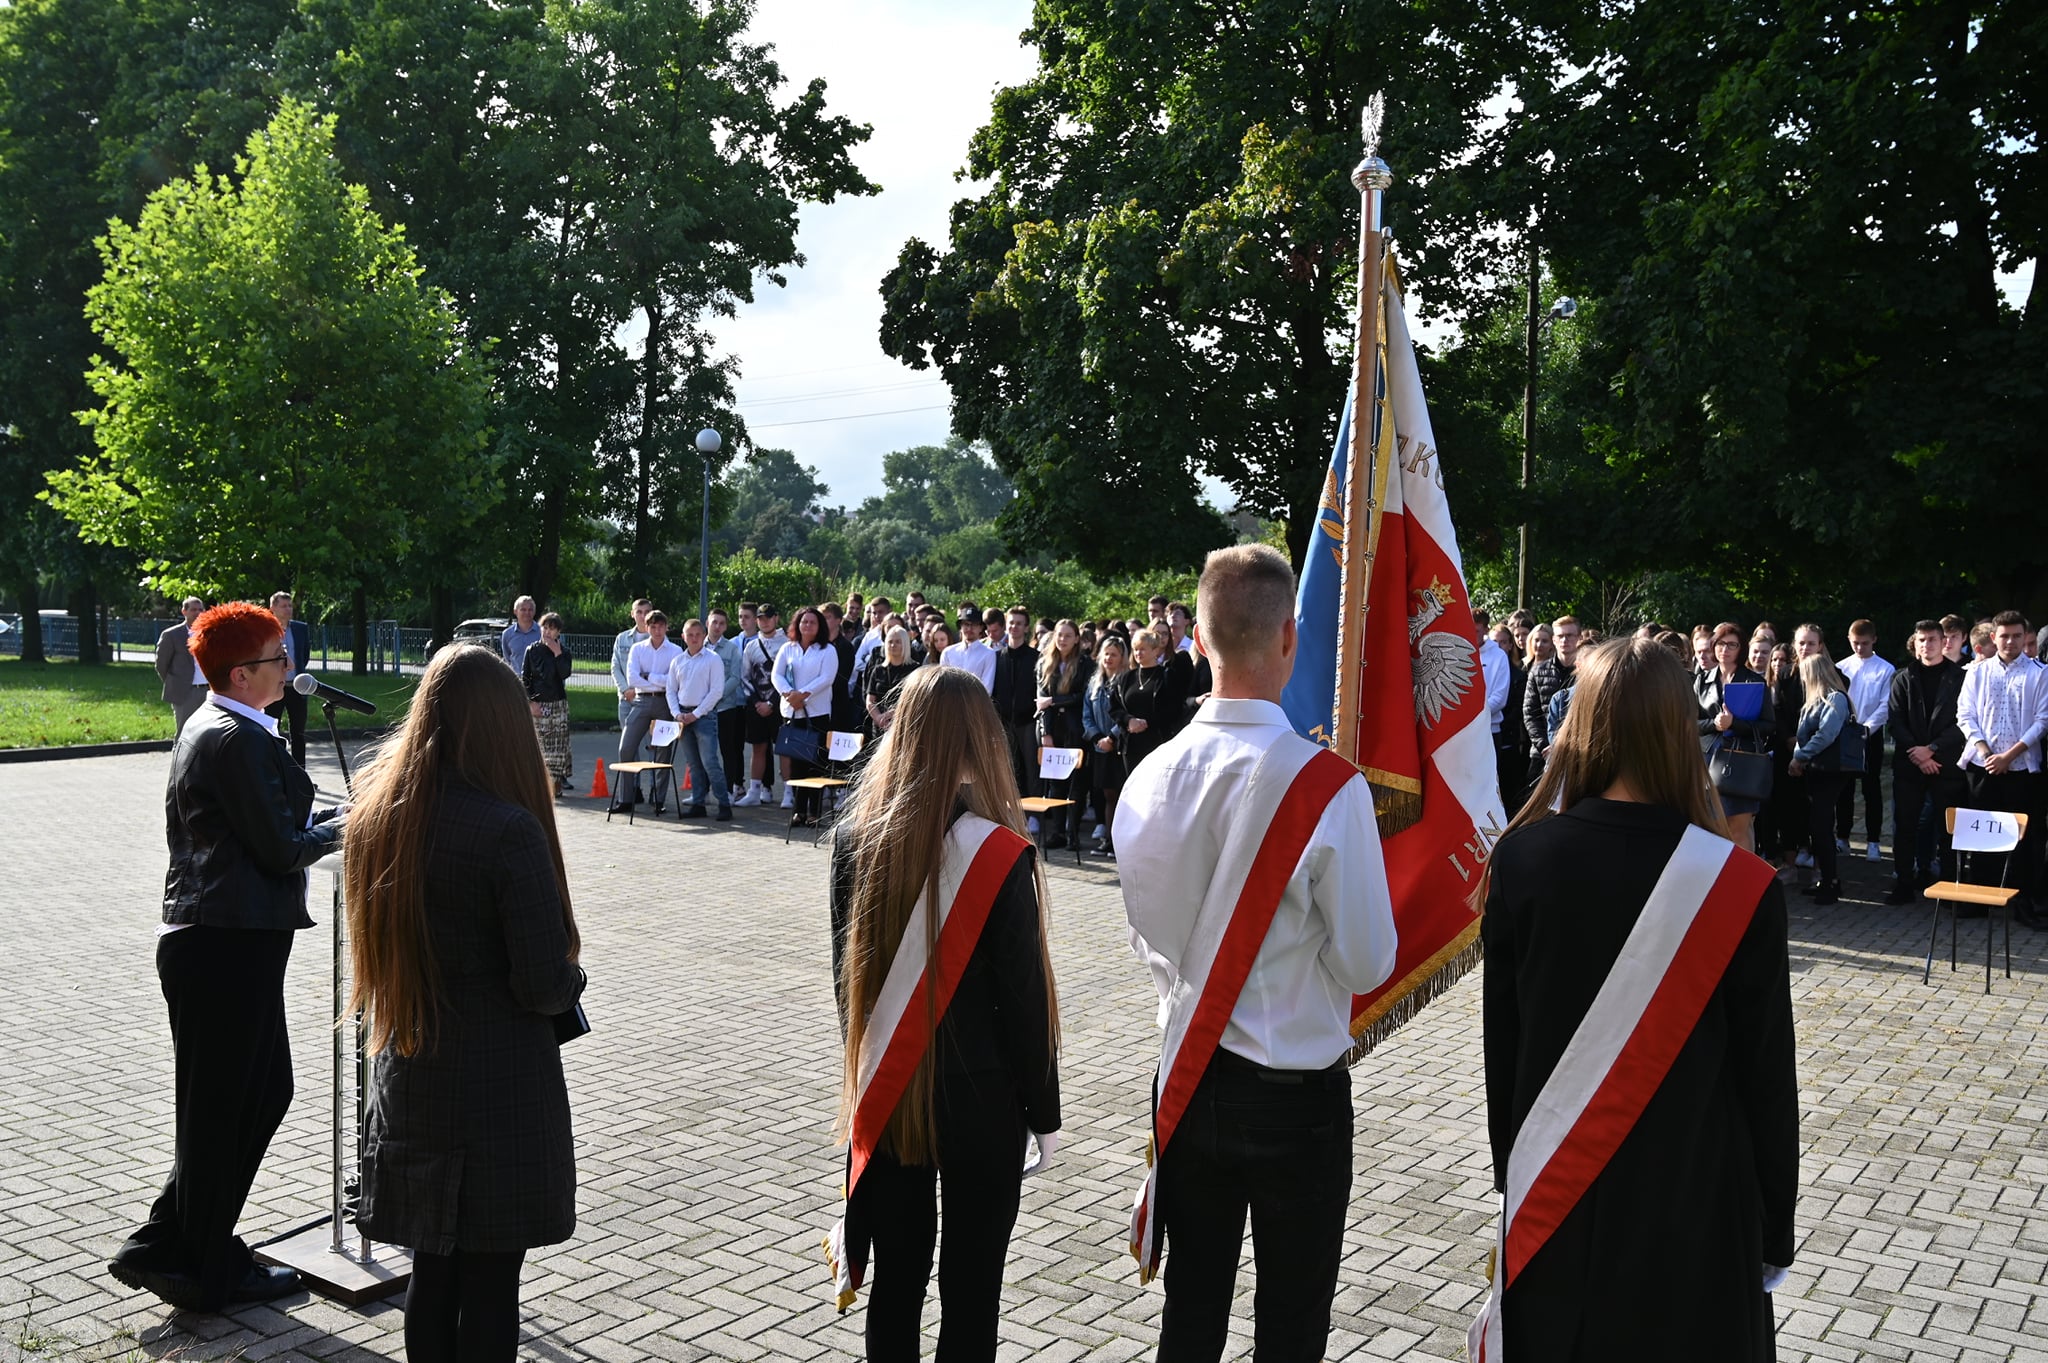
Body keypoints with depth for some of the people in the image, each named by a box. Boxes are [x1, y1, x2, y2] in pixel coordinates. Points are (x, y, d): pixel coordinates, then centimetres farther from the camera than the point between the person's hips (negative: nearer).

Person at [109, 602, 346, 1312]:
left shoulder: (204, 727, 14)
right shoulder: (239, 740, -18)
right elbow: (282, 849, -18)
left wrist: (312, 819, 10)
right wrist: (336, 828, -2)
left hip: (211, 939, 10)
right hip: (230, 947, -10)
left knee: (266, 1090, 18)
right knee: (224, 1108, 4)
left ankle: (163, 1248, 26)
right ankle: (207, 1272, 20)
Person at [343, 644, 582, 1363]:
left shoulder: (373, 811, -1)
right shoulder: (509, 830, -21)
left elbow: (370, 944, 12)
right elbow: (546, 985, -19)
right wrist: (569, 980, 1)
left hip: (405, 1084, 6)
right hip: (500, 1091, -6)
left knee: (431, 1270, 18)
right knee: (488, 1284, 7)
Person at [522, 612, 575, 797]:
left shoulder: (563, 652, 6)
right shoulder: (532, 651, 5)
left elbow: (565, 673, -11)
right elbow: (524, 678, 4)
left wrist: (558, 653, -15)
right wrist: (531, 702, -5)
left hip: (558, 703, 0)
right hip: (537, 704, 0)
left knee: (558, 744, -2)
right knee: (539, 745, -4)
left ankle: (557, 784, 6)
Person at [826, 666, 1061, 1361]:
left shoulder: (856, 838, -5)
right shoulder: (1002, 857, -18)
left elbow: (847, 974, 5)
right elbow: (1025, 999, -12)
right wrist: (1044, 1114, 1)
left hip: (886, 1097, 4)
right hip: (980, 1102, -4)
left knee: (895, 1280, 16)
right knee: (970, 1291, 10)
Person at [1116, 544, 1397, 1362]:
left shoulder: (1148, 780, -7)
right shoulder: (1328, 783, -21)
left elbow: (1148, 944, 5)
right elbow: (1368, 964, -13)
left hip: (1187, 1076, 4)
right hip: (1298, 1093, -4)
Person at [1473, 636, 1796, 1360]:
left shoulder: (1521, 858, -12)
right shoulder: (1742, 890, -19)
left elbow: (1501, 1038, -2)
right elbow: (1767, 1073, -9)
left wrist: (1511, 1168, 12)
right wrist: (1775, 1227, 5)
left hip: (1551, 1189, 2)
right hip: (1692, 1198, -2)